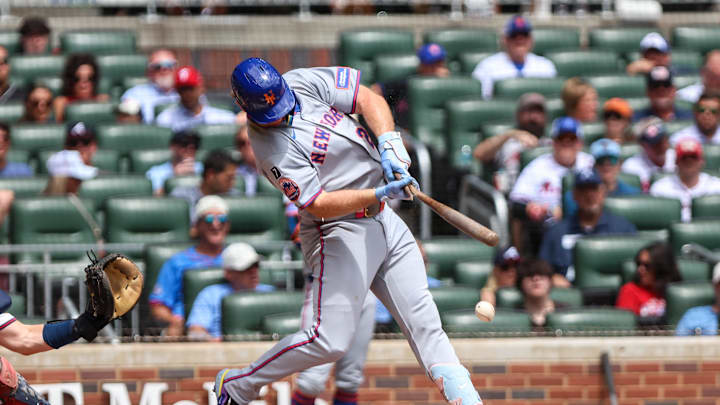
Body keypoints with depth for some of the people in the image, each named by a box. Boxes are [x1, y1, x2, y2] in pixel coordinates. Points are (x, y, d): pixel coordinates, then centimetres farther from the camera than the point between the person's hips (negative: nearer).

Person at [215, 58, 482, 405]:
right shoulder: (272, 150, -20)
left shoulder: (303, 83, -2)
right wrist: (379, 194, -34)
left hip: (384, 220, 7)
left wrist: (389, 147, -14)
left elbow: (369, 99, 1)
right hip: (340, 231, -7)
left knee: (422, 318, 2)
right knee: (331, 340, -12)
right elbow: (320, 205, -24)